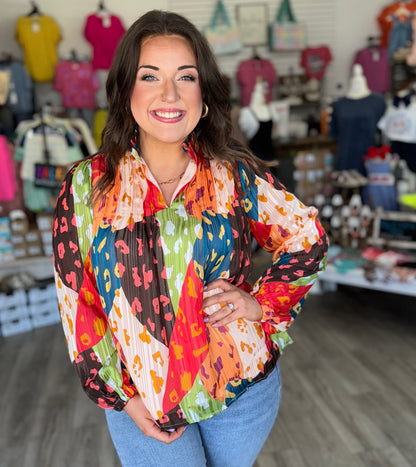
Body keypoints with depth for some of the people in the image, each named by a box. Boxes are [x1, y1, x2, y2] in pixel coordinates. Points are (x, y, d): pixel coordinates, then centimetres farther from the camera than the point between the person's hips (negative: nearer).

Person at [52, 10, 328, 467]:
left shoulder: (235, 173, -9)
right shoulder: (85, 186, -10)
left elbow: (307, 237, 3)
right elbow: (75, 301, -6)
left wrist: (262, 302, -10)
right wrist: (121, 396, -6)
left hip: (245, 388, 2)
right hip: (141, 399, -1)